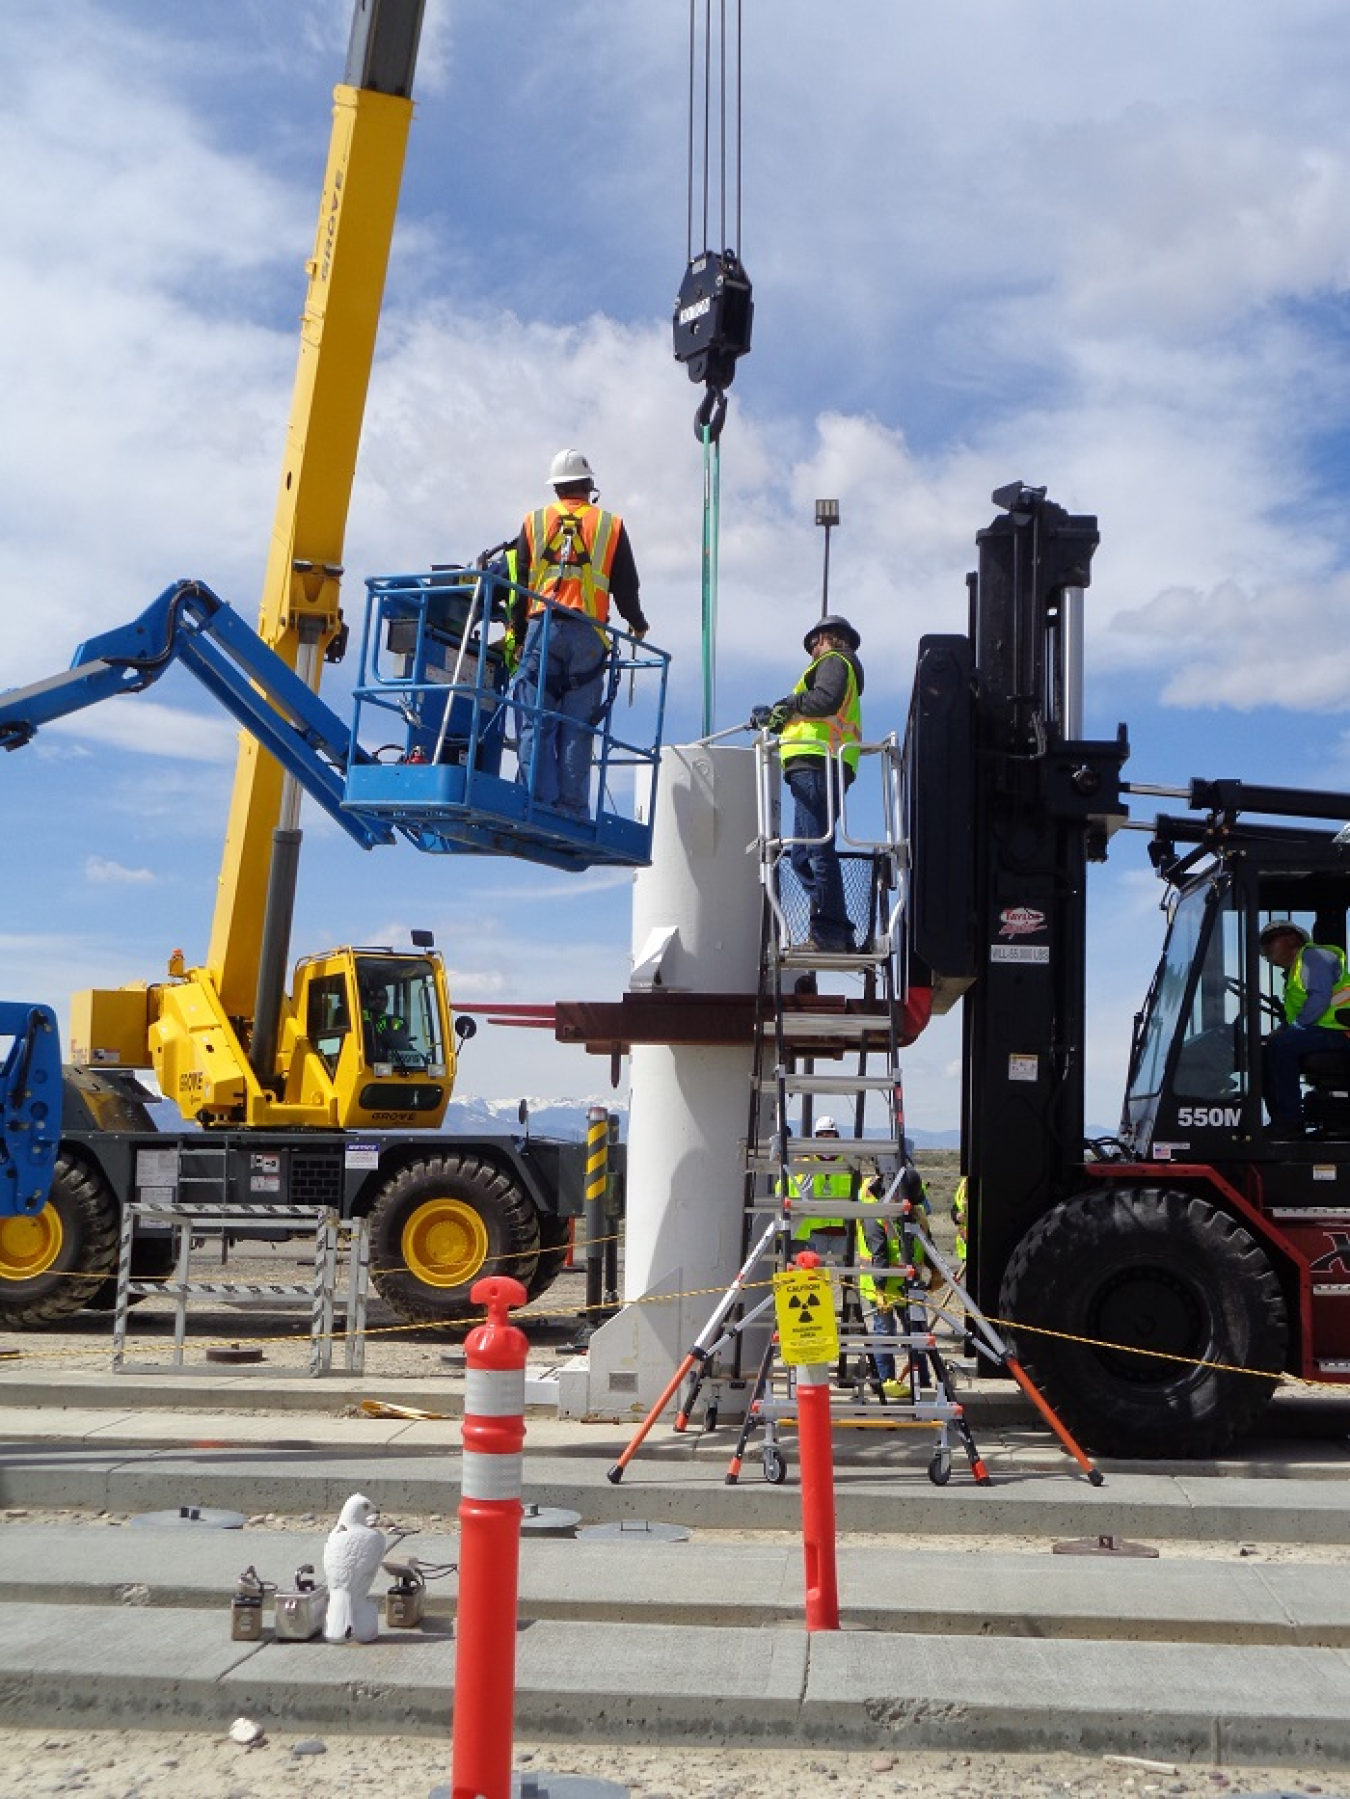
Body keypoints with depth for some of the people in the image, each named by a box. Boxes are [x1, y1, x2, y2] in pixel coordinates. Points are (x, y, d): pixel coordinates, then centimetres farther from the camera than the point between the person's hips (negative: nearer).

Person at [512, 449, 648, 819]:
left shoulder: (534, 523, 13)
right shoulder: (611, 525, 12)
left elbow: (518, 584, 11)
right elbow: (626, 586, 13)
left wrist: (515, 635, 17)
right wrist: (637, 625, 30)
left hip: (541, 628, 0)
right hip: (588, 635, 0)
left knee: (536, 723, -1)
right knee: (576, 729, 0)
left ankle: (537, 803, -12)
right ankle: (571, 811, -6)